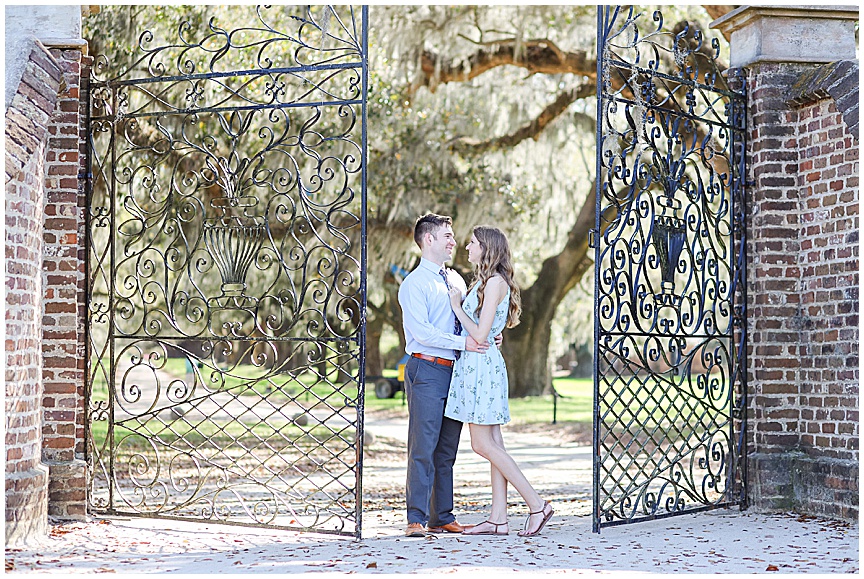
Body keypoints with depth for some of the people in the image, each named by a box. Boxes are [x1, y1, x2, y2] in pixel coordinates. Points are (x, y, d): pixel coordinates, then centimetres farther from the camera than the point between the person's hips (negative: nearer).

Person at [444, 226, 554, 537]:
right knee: (493, 444, 7)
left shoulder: (495, 282, -13)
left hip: (482, 365, -10)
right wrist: (457, 304, 12)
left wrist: (456, 306, -8)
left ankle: (537, 504, -6)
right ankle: (498, 518, 7)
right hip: (475, 364, 10)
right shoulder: (484, 281, 16)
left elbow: (480, 334, -18)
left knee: (483, 445, -8)